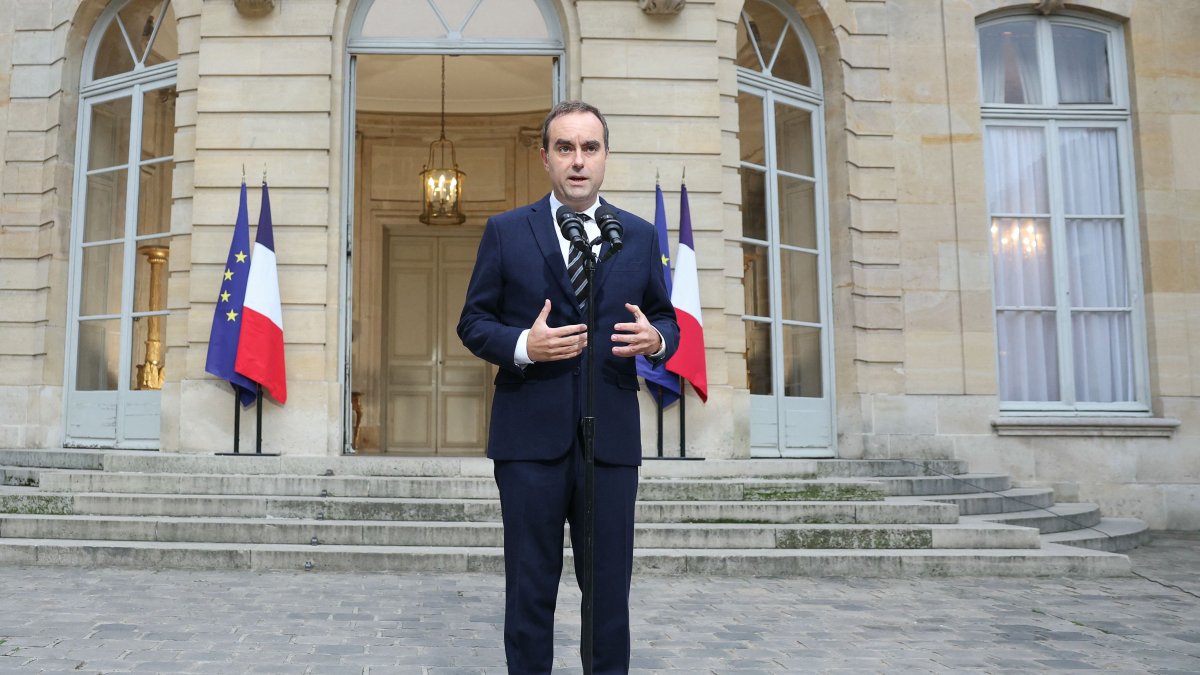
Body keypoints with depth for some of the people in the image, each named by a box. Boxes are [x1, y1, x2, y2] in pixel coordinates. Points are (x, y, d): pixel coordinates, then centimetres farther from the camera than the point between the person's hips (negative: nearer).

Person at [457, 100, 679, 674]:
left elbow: (667, 320, 14)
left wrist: (656, 339, -10)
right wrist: (522, 346, -15)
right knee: (530, 591, 8)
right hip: (530, 436, -1)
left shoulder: (640, 236, 9)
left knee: (610, 591, 9)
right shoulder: (505, 232, 4)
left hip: (612, 437, 2)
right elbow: (473, 322, 5)